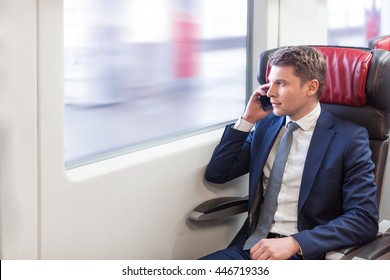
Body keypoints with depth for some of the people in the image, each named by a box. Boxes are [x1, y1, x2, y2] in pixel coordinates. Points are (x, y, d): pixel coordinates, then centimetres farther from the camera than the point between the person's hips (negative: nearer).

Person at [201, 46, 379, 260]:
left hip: (304, 254, -4)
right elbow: (216, 175, 14)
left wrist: (294, 243, -22)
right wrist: (248, 120, 4)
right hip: (253, 245, 4)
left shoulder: (349, 138, -3)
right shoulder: (265, 125, 13)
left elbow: (365, 219, -11)